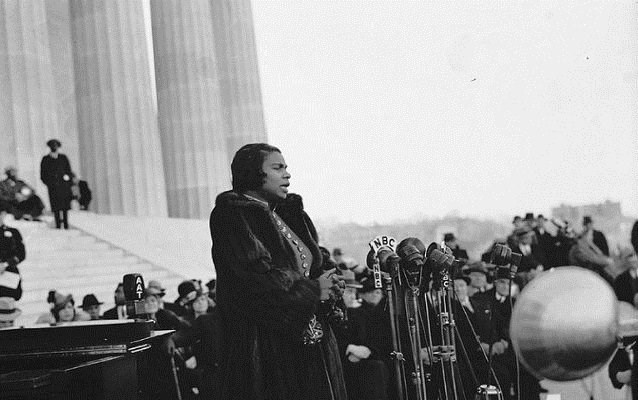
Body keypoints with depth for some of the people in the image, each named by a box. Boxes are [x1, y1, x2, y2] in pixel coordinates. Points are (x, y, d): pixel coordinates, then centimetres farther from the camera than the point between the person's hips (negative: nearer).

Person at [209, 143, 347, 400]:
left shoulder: (289, 214, 16)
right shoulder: (232, 215, -10)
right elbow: (257, 277, -21)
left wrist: (327, 286, -5)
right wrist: (313, 290, -12)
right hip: (265, 344, -8)